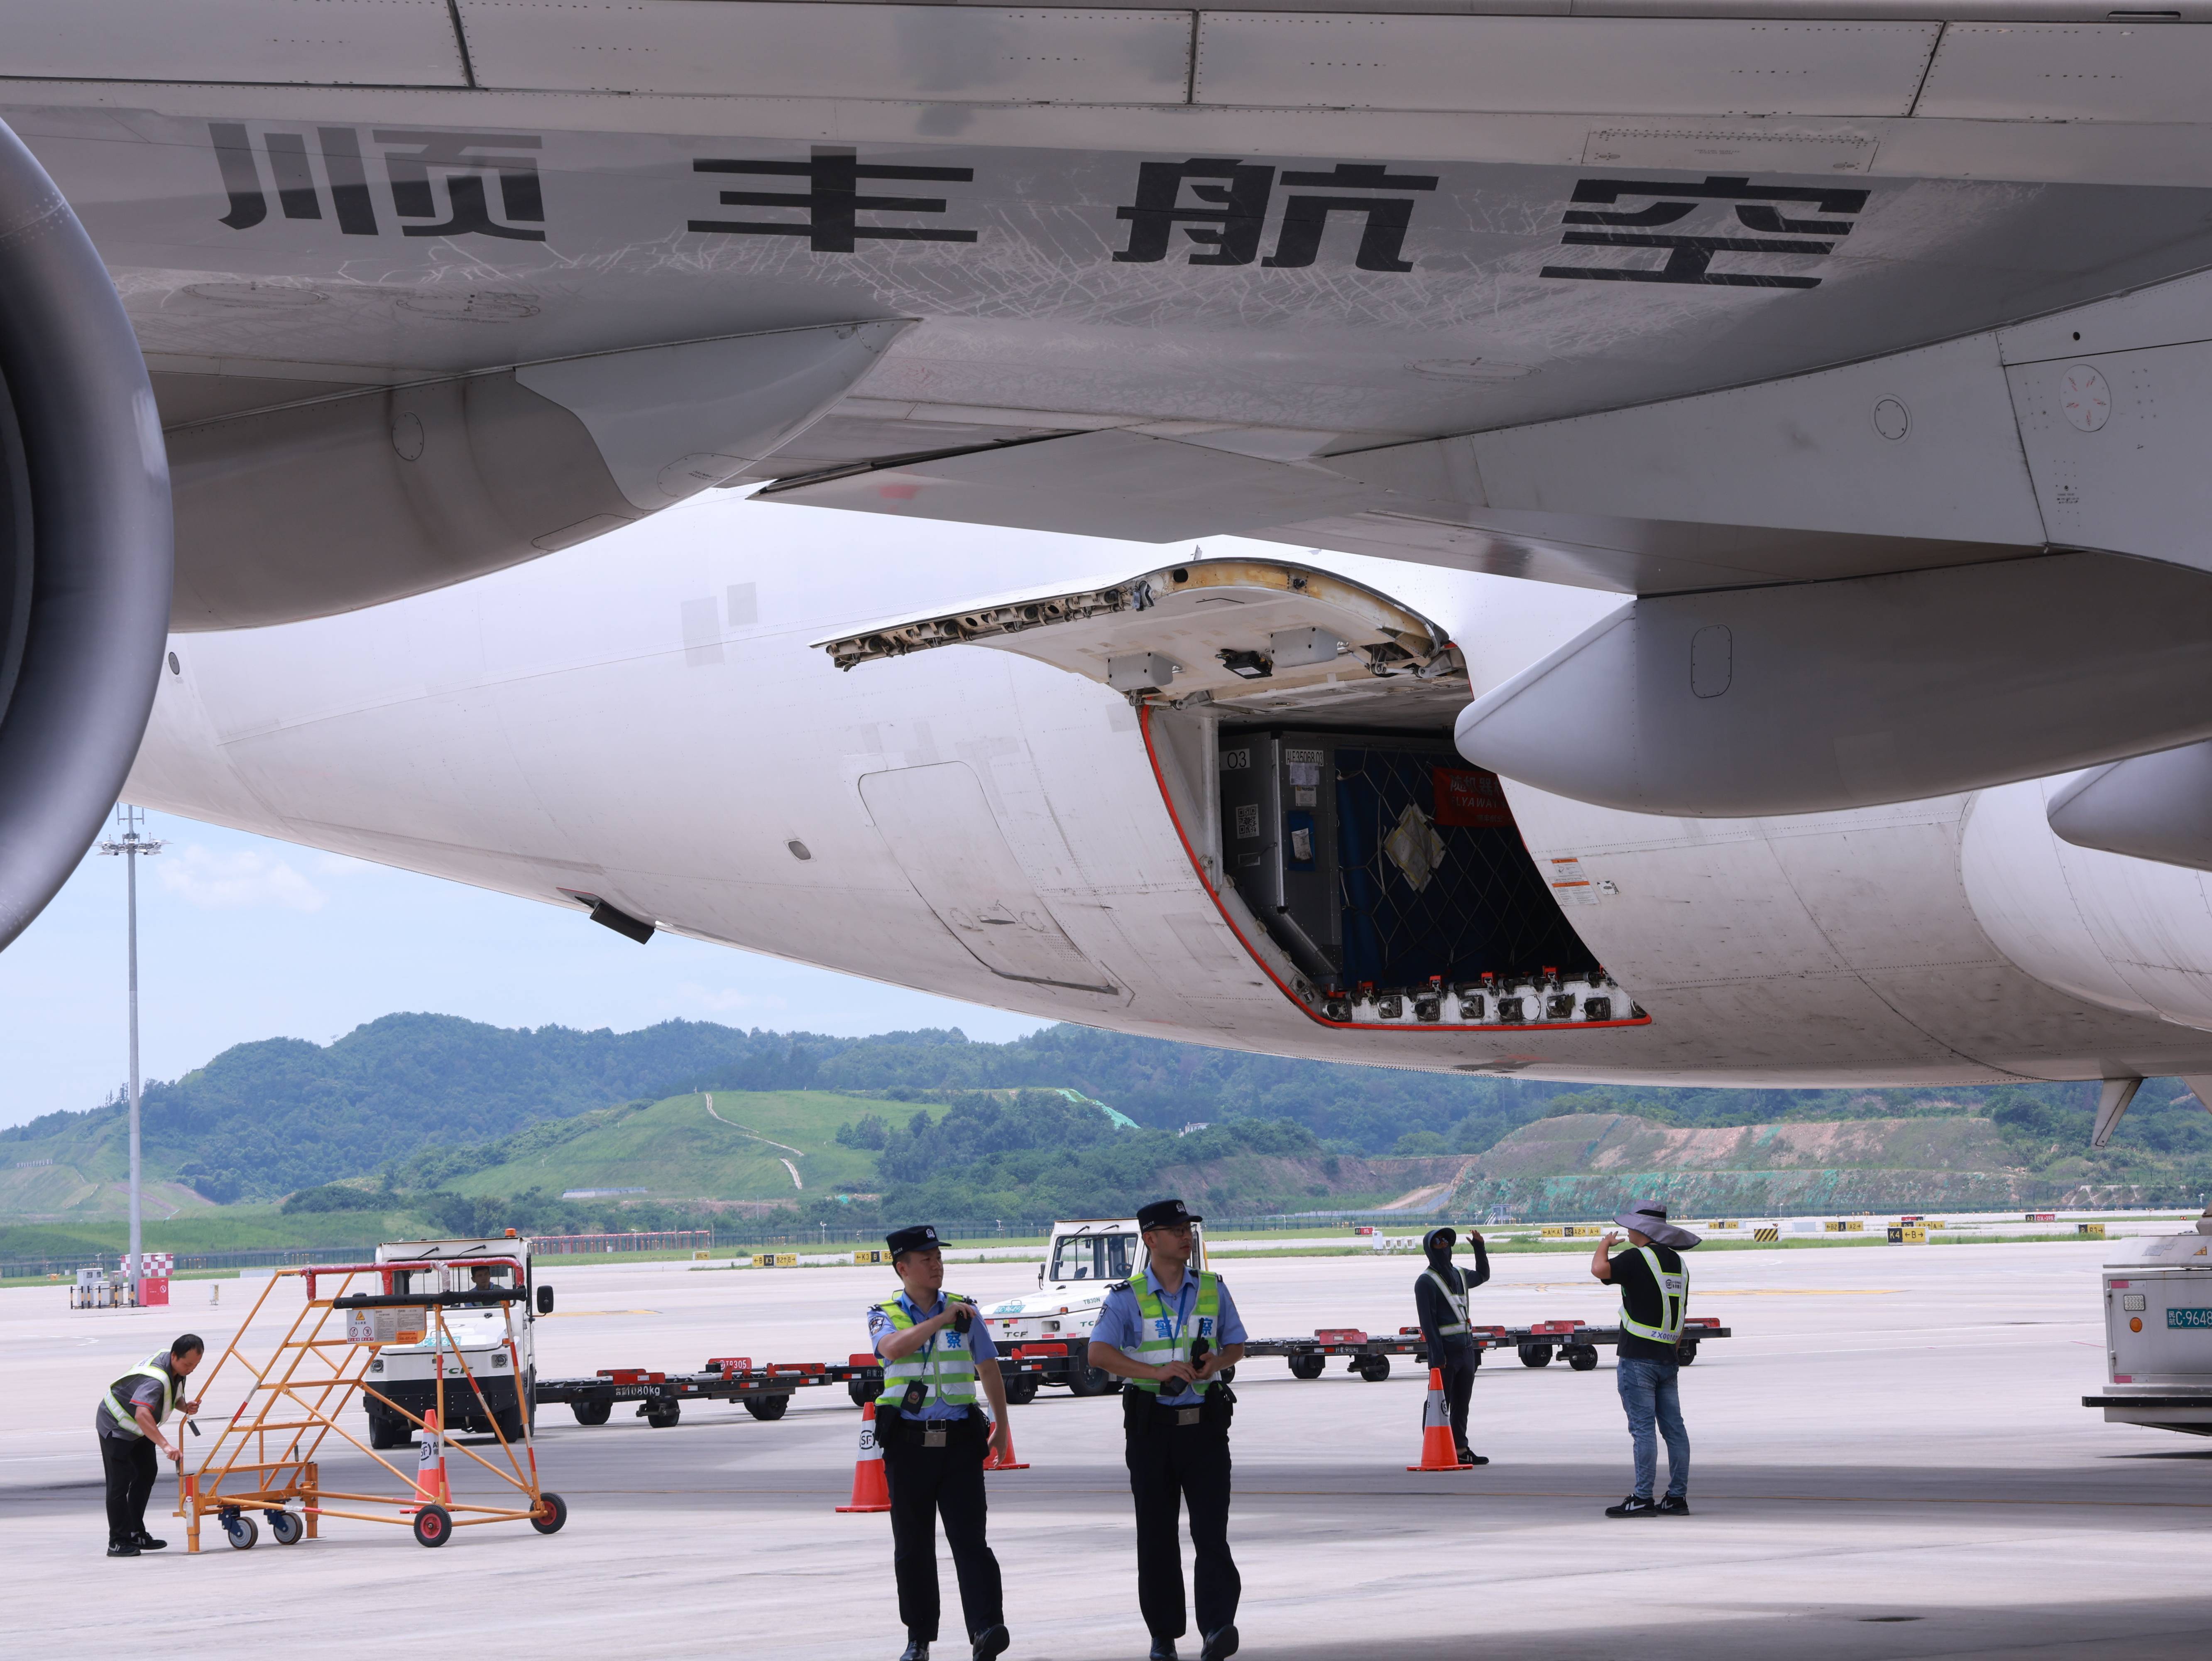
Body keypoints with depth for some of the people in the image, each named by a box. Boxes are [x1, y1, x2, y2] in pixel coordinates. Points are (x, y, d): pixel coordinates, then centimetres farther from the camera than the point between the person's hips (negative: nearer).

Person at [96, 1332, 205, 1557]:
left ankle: (135, 1534, 17)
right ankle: (118, 1542, -8)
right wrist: (165, 1445, -61)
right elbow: (142, 1414, -53)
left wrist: (185, 1406, -11)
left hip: (139, 1429, 9)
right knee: (120, 1481, -11)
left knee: (147, 1473, 9)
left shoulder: (177, 1369, -8)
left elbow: (172, 1397, 12)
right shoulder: (155, 1379, -39)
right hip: (116, 1426, -9)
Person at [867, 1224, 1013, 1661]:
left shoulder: (964, 1310, 10)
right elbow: (893, 1348, -19)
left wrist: (1002, 1427, 18)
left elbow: (989, 1368, 18)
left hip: (960, 1440, 0)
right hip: (908, 1442, 0)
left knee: (970, 1538, -12)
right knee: (913, 1546, 7)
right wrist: (941, 1319, -20)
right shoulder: (885, 1315, 5)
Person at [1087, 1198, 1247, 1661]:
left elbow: (1236, 1346, 18)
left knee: (1211, 1530, -12)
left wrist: (1217, 1361, -6)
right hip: (1151, 1426, -1)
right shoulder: (1127, 1298, 0)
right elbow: (1099, 1353, -13)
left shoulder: (1213, 1290, 10)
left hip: (1205, 1422, 1)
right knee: (1157, 1535, 4)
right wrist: (1158, 1372, -25)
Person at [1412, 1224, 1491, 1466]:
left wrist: (1479, 1247, 24)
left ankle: (1460, 1448, 18)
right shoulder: (1426, 1282, -8)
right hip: (1445, 1350, -8)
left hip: (1466, 1349, 8)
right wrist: (1437, 1354, -20)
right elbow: (1427, 1321, -13)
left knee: (1462, 1404, 12)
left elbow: (1483, 1275, 39)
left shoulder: (1460, 1275, 16)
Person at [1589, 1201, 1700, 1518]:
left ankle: (1643, 1499, -9)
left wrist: (1605, 1244, -5)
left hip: (1638, 1358, -7)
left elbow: (1599, 1269, -25)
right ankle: (1677, 1497, 10)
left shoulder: (1638, 1258, -11)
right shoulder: (1678, 1263, 13)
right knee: (1673, 1427, 8)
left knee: (1642, 1428, -7)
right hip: (1667, 1358, 7)